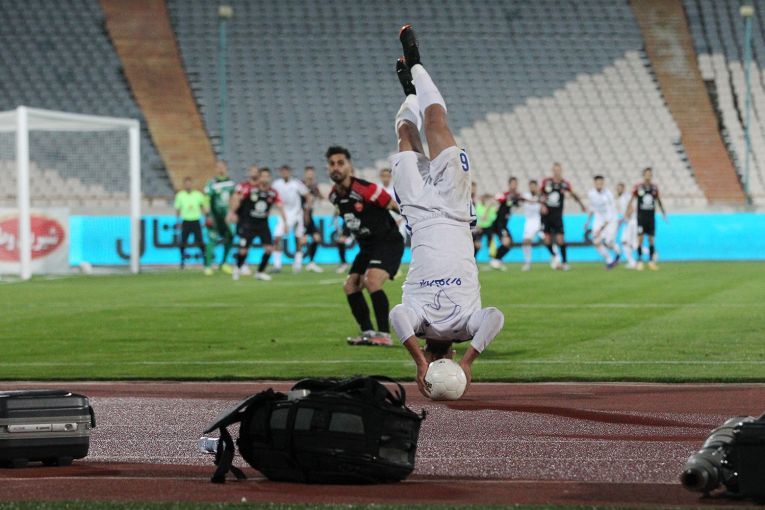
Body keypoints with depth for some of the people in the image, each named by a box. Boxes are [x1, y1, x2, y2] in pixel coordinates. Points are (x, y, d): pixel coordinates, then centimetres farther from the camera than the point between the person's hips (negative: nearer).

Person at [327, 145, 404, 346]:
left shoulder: (365, 190, -22)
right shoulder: (334, 196, 2)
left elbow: (395, 206, -13)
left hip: (388, 242, -9)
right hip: (367, 247, 9)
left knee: (372, 281, -26)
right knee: (350, 286, 4)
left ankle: (384, 335, -23)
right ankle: (368, 332, 12)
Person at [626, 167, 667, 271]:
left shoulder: (654, 188, 6)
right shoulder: (638, 187, -4)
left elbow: (658, 201, 17)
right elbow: (631, 201, 0)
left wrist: (664, 213, 18)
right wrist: (628, 212, -7)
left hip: (651, 216, 3)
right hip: (641, 216, -3)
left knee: (651, 239, 3)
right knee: (640, 238, -5)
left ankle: (651, 261, 10)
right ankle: (640, 261, 2)